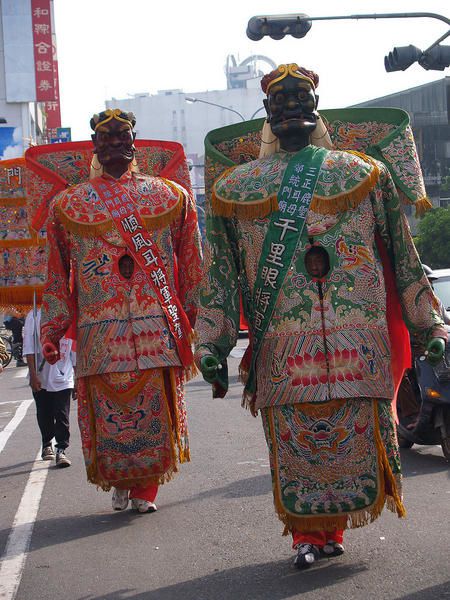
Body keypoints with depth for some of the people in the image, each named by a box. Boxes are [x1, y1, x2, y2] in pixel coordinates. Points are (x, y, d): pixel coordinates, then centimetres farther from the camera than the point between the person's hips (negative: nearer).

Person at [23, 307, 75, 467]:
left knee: (62, 416, -8)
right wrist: (33, 375, -11)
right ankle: (47, 445, 31)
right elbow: (29, 347, -5)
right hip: (41, 378, 0)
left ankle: (61, 450, -6)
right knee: (44, 415, 12)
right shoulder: (34, 316, -3)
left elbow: (74, 351, 10)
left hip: (63, 378, 1)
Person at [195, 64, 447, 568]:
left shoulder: (364, 173, 15)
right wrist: (211, 344, 7)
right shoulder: (234, 187, 15)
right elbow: (220, 274, 13)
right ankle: (308, 535, 15)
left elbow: (403, 257, 15)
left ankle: (329, 528, 17)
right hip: (281, 347, 0)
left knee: (356, 439, -1)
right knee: (293, 442, -1)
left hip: (358, 341, 0)